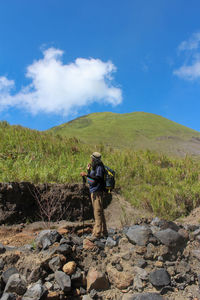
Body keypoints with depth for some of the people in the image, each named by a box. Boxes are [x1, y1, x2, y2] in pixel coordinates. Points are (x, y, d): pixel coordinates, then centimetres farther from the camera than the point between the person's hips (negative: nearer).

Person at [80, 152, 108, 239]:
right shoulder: (94, 167, 15)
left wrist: (86, 174, -33)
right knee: (100, 212, 15)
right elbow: (91, 179, 20)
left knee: (98, 212, -7)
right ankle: (103, 232, 24)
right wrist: (88, 170, 8)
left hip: (97, 192, -10)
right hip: (93, 192, 10)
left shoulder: (99, 167, -13)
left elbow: (98, 178, -29)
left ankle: (97, 233, -3)